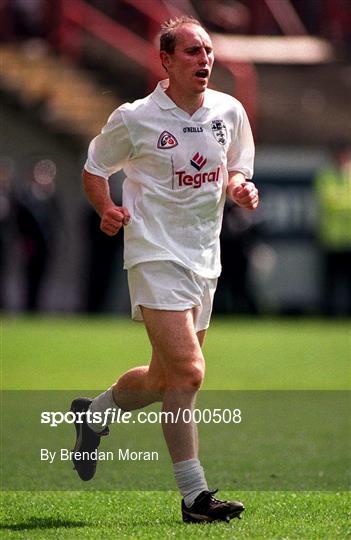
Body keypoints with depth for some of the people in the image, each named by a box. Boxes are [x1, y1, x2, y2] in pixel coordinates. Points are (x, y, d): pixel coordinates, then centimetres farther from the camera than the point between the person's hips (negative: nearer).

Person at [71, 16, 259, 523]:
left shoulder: (229, 111, 5)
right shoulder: (134, 119, -7)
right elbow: (95, 168, 6)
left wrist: (241, 189, -4)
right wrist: (108, 210, -12)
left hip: (204, 260, 6)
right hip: (156, 256, -6)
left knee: (165, 378, 13)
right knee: (187, 371, -18)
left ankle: (94, 413, 41)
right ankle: (194, 495, -13)